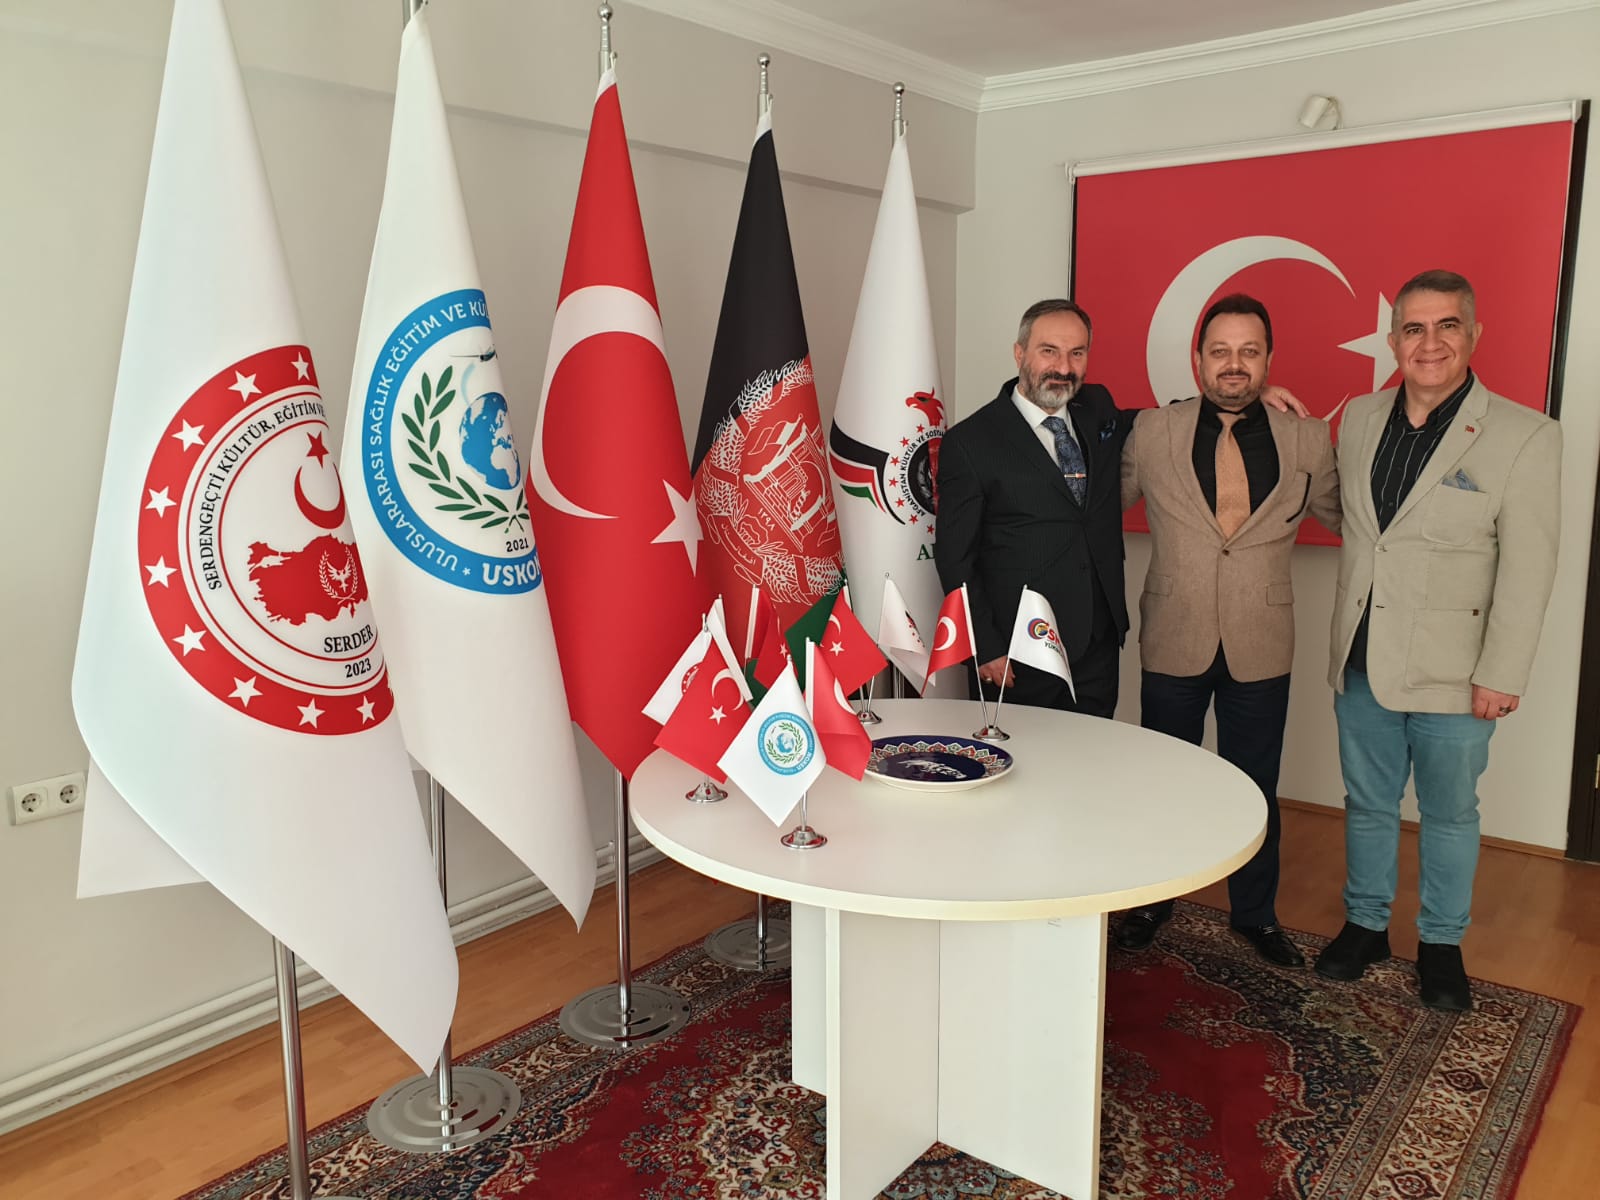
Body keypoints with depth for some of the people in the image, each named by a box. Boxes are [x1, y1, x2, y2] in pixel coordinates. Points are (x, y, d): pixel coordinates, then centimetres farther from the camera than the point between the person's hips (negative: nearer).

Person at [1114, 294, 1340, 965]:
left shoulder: (1306, 441, -1)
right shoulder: (1151, 433, -4)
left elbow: (1345, 516, 15)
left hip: (1261, 650, 1)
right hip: (1173, 644, 0)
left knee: (1256, 788, 14)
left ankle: (1256, 913, 36)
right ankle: (1152, 902, 34)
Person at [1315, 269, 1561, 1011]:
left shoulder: (1525, 436, -10)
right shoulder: (1359, 421, 4)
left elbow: (1527, 571, -11)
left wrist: (1501, 676, -13)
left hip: (1453, 673, -4)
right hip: (1362, 663, 4)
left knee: (1449, 816, 12)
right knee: (1367, 804, 17)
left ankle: (1442, 945, 31)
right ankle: (1365, 924, 35)